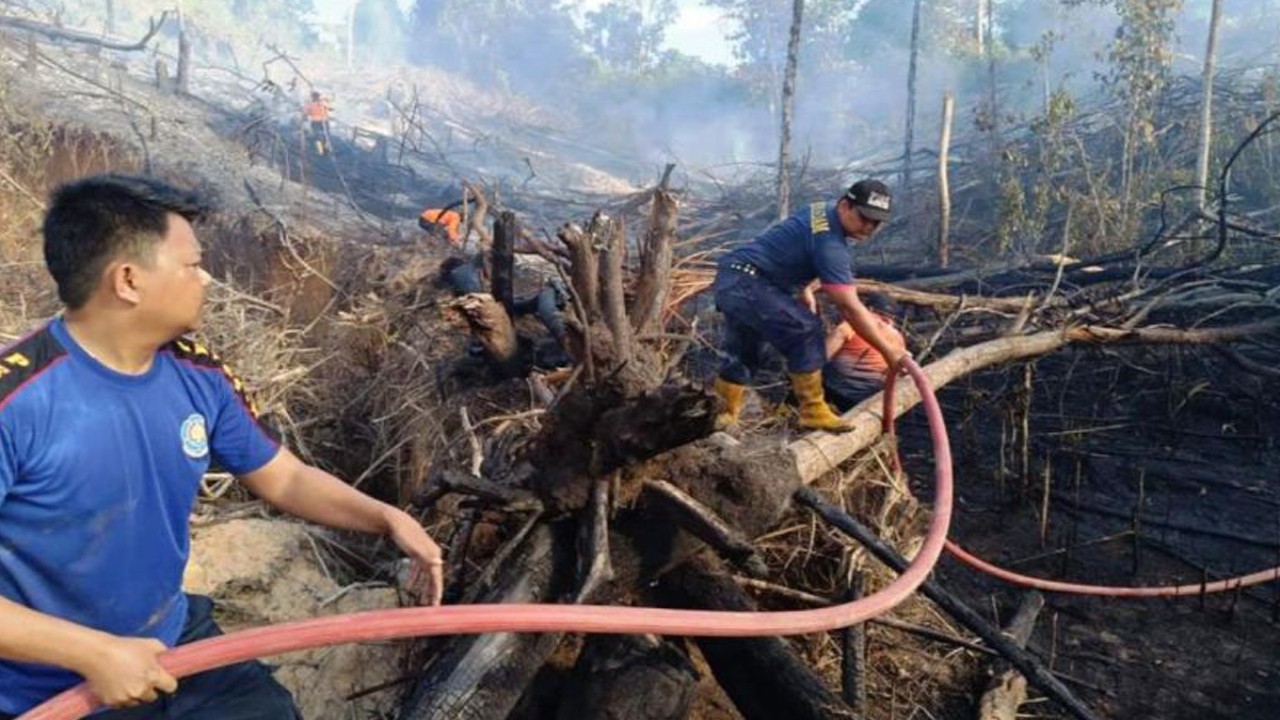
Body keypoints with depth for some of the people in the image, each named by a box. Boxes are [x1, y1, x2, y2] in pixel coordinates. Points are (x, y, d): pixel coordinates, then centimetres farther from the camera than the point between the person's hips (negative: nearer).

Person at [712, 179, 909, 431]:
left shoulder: (823, 212, 7)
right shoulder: (829, 243, -21)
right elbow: (850, 307, -23)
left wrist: (805, 292, 19)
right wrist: (888, 351, -18)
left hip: (730, 279, 11)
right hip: (746, 284, -11)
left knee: (741, 352, 21)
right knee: (805, 330, -16)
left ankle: (727, 415, 35)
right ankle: (813, 411, -7)